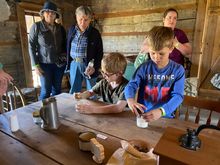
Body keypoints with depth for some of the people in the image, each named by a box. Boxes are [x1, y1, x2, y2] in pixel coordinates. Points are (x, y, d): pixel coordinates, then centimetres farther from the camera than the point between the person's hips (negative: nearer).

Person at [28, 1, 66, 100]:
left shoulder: (60, 28, 8)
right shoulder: (36, 27, -3)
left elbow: (64, 44, 18)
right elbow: (31, 46, -4)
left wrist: (65, 57, 2)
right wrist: (36, 65, -9)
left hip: (60, 63, 4)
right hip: (45, 64, -3)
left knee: (57, 89, 10)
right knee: (46, 90, -1)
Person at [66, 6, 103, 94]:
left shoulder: (95, 33, -5)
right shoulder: (72, 30, 6)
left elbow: (100, 53, -4)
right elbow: (68, 47, 15)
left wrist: (94, 67, -17)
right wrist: (68, 63, 11)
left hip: (89, 65, -3)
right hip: (74, 64, 3)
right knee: (73, 91, 12)